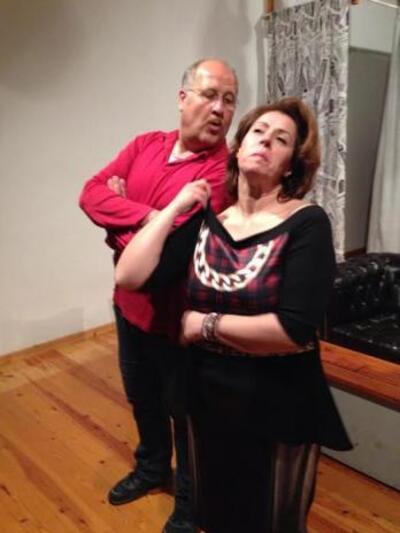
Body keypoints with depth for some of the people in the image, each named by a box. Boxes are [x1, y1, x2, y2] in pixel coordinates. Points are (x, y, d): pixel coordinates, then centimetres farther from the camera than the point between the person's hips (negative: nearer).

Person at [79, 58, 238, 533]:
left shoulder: (224, 169, -20)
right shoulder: (145, 145, 2)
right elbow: (91, 192, -7)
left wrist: (119, 220, -11)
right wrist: (146, 215, -23)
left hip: (177, 313, -6)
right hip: (130, 302, 7)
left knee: (183, 408, 14)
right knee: (141, 396, 25)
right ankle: (152, 468, 53)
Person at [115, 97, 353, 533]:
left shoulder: (306, 223, -16)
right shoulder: (207, 222, -3)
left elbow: (294, 330, -26)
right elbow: (129, 276, -11)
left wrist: (206, 324, -17)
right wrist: (175, 206, -10)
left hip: (278, 406, -4)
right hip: (209, 399, 5)